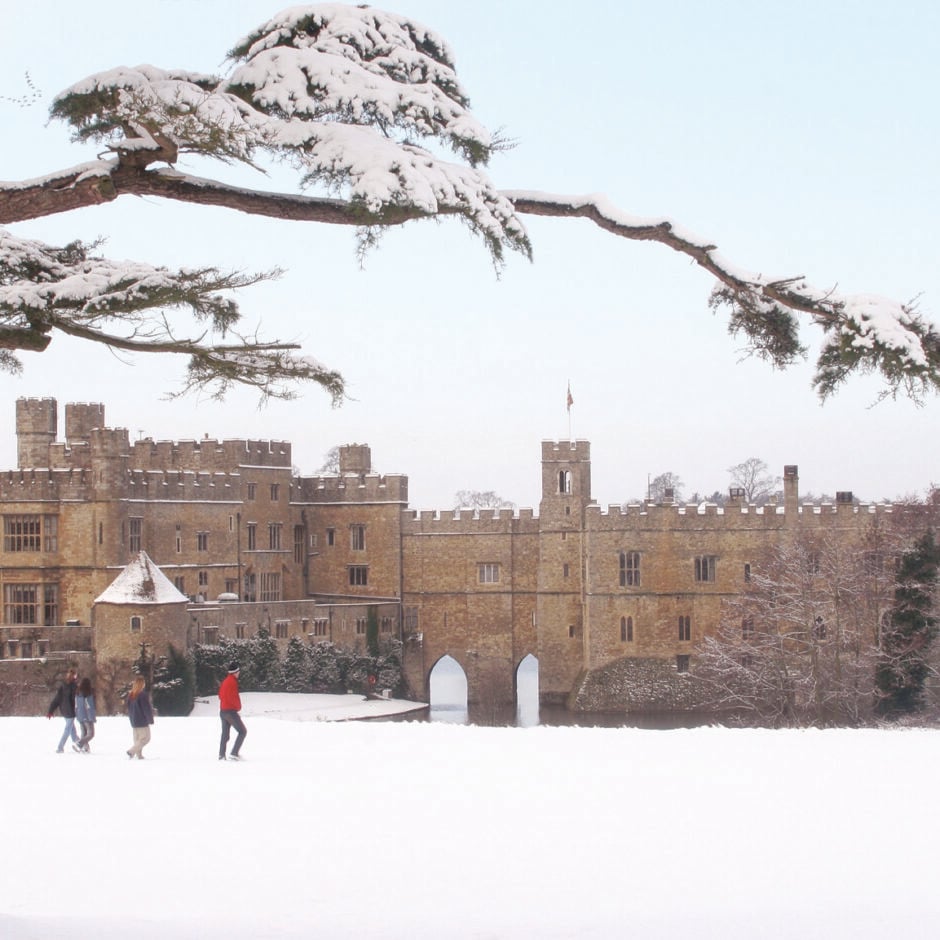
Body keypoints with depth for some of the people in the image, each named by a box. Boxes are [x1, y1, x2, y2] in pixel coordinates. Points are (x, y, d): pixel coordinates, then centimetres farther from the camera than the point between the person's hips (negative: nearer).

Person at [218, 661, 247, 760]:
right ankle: (234, 753, -12)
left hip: (222, 710, 9)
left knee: (225, 734, 14)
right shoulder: (232, 681, -15)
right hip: (231, 711, -9)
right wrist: (238, 707, -4)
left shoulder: (225, 681, 12)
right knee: (242, 731, -3)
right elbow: (233, 696, -21)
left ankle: (221, 755, 10)